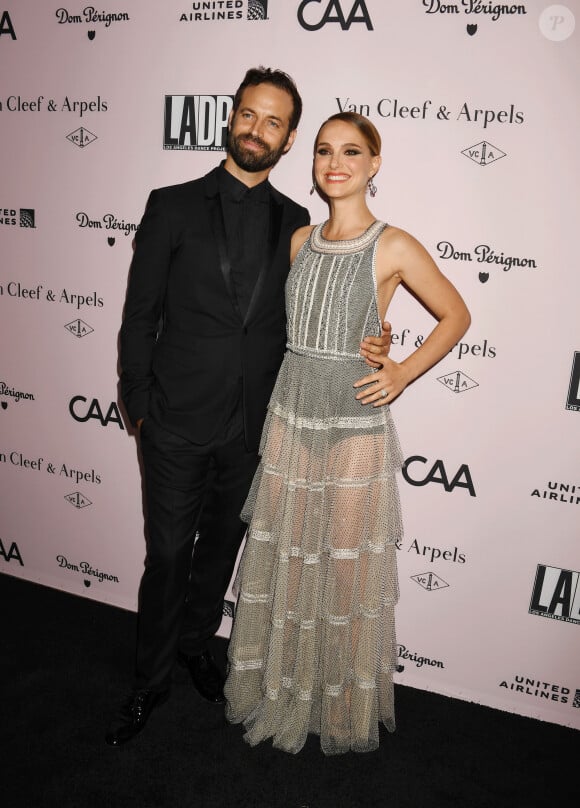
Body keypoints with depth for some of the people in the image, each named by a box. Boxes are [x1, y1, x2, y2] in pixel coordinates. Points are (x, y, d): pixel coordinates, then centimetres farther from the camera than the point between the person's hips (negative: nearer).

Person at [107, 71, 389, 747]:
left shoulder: (295, 223, 5)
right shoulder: (174, 206, -3)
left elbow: (295, 321, 11)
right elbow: (140, 315, -1)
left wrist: (361, 345, -7)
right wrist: (139, 405, -3)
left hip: (252, 426, 3)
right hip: (177, 423, -2)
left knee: (221, 545, 19)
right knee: (167, 556, 7)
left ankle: (195, 642, 44)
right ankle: (151, 680, 30)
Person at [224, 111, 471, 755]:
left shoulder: (393, 248, -7)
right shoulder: (300, 240, 7)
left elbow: (455, 316, 3)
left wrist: (404, 372, -8)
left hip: (355, 429, -4)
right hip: (290, 419, 5)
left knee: (347, 572, 7)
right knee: (282, 562, 14)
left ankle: (344, 708, 31)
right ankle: (280, 689, 36)